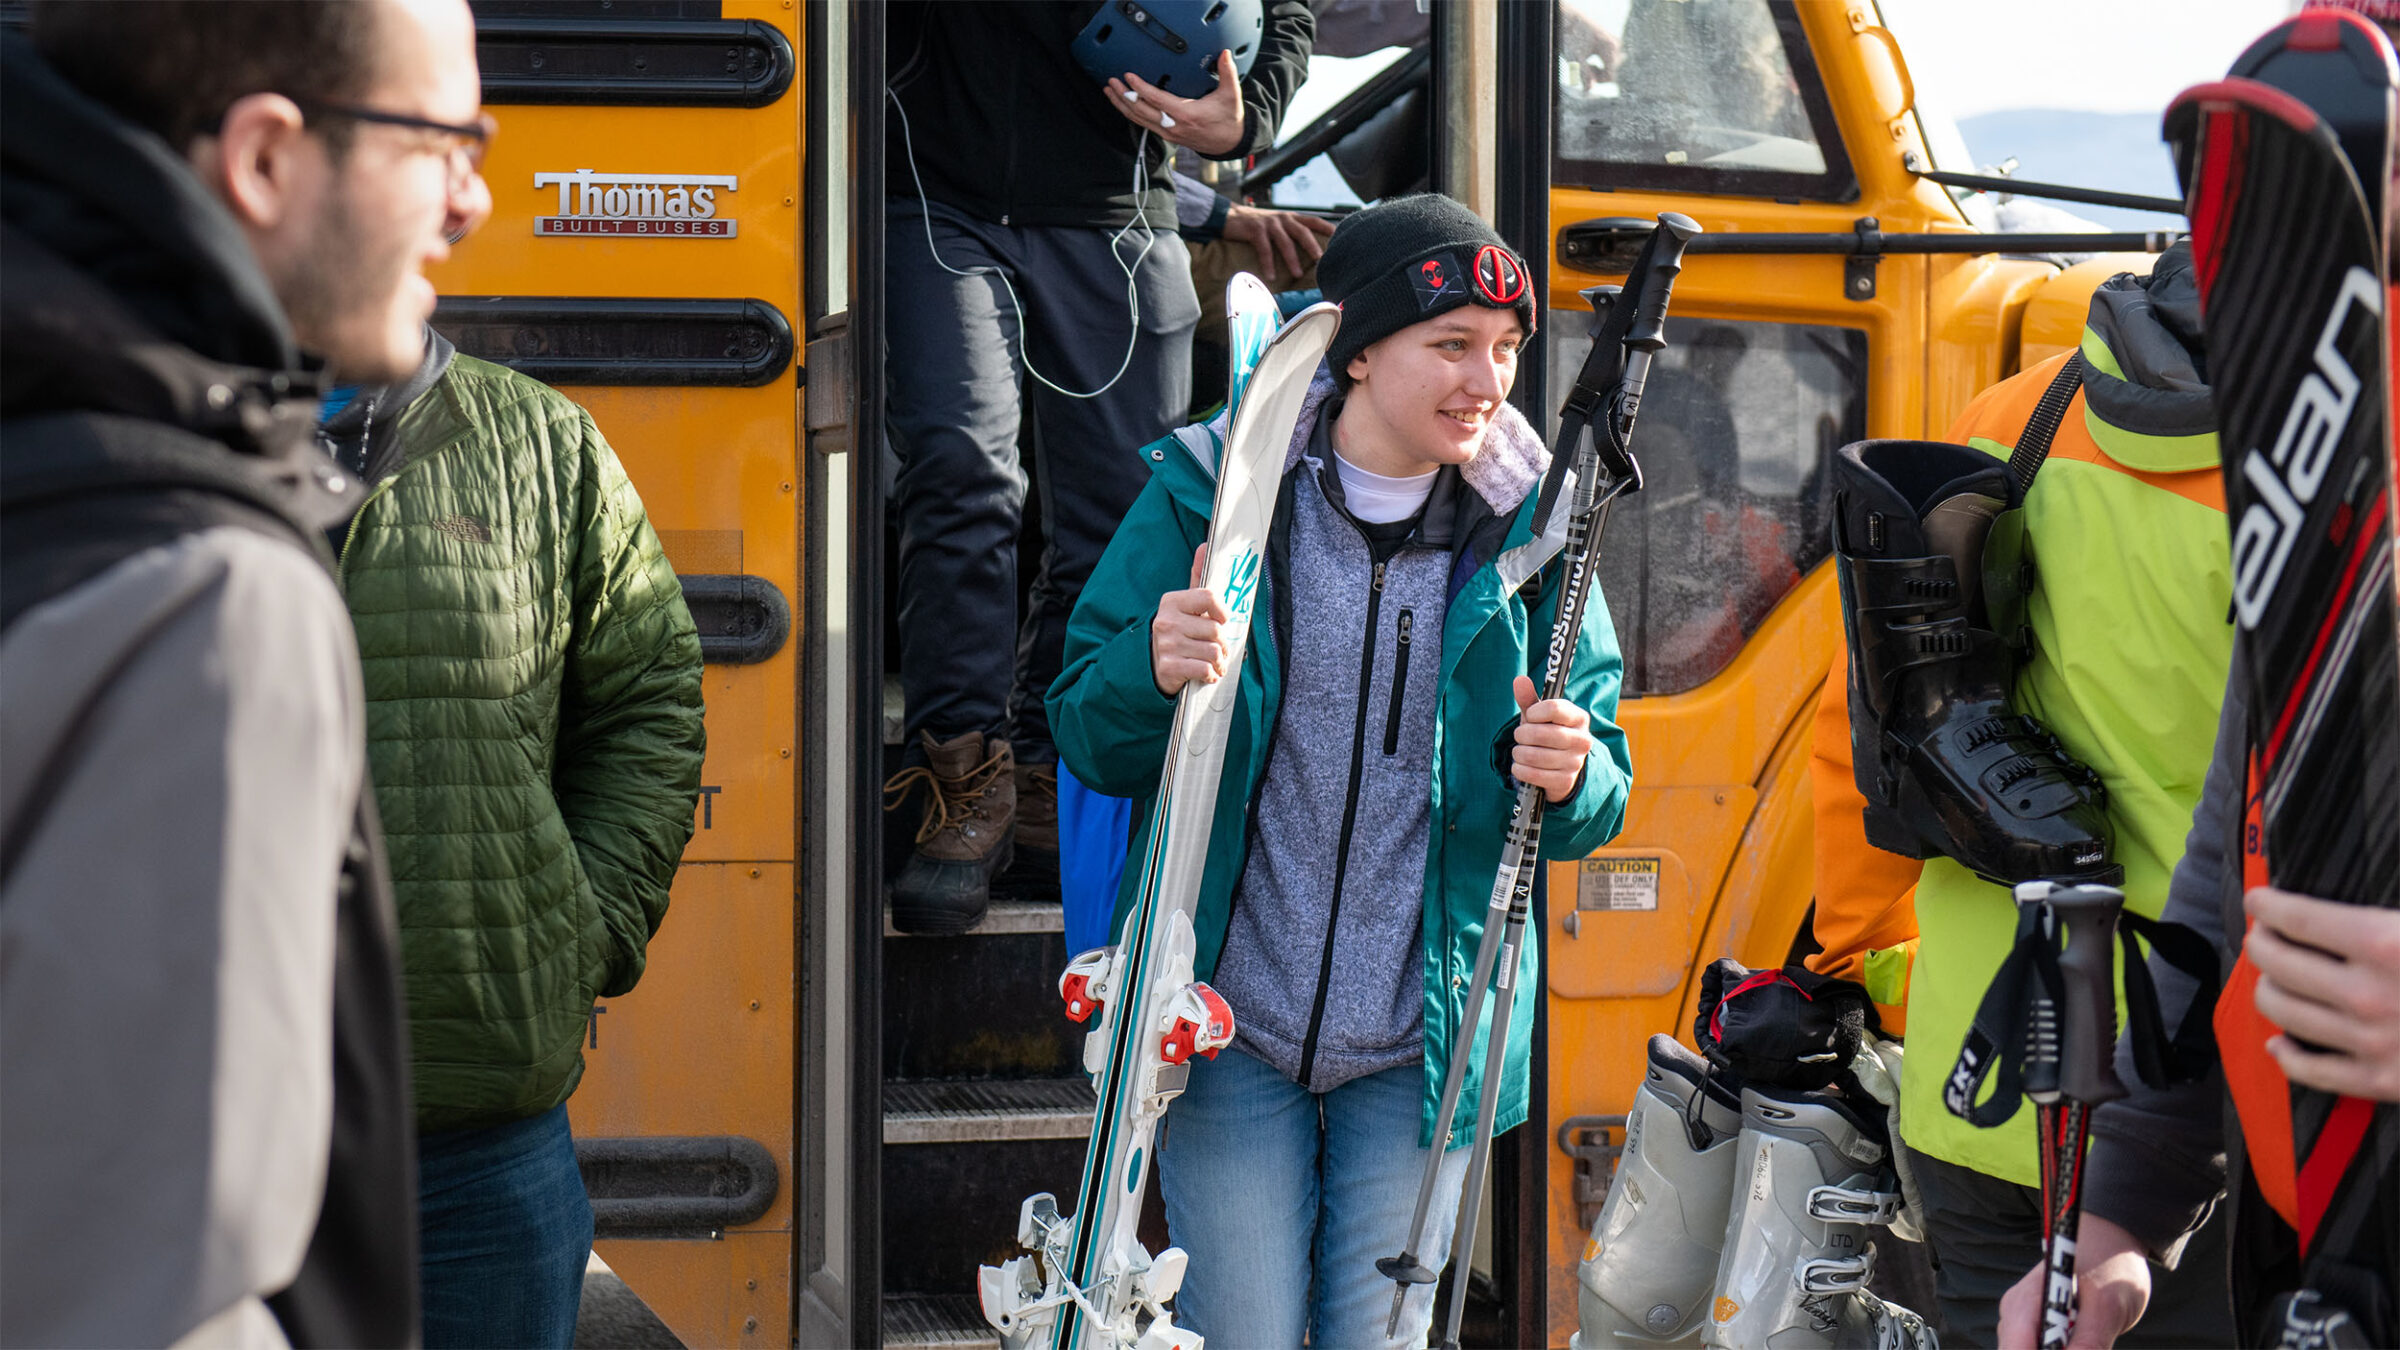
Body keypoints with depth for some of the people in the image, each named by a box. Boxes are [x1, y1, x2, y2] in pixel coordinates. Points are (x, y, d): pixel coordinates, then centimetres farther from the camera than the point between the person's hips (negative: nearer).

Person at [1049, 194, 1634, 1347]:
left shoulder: (1525, 531, 2)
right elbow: (1086, 743, -1)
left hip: (1422, 1052, 1)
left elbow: (1598, 804, 7)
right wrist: (1151, 675, -23)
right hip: (1229, 1036, -1)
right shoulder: (1208, 496, -3)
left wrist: (1569, 778, -17)